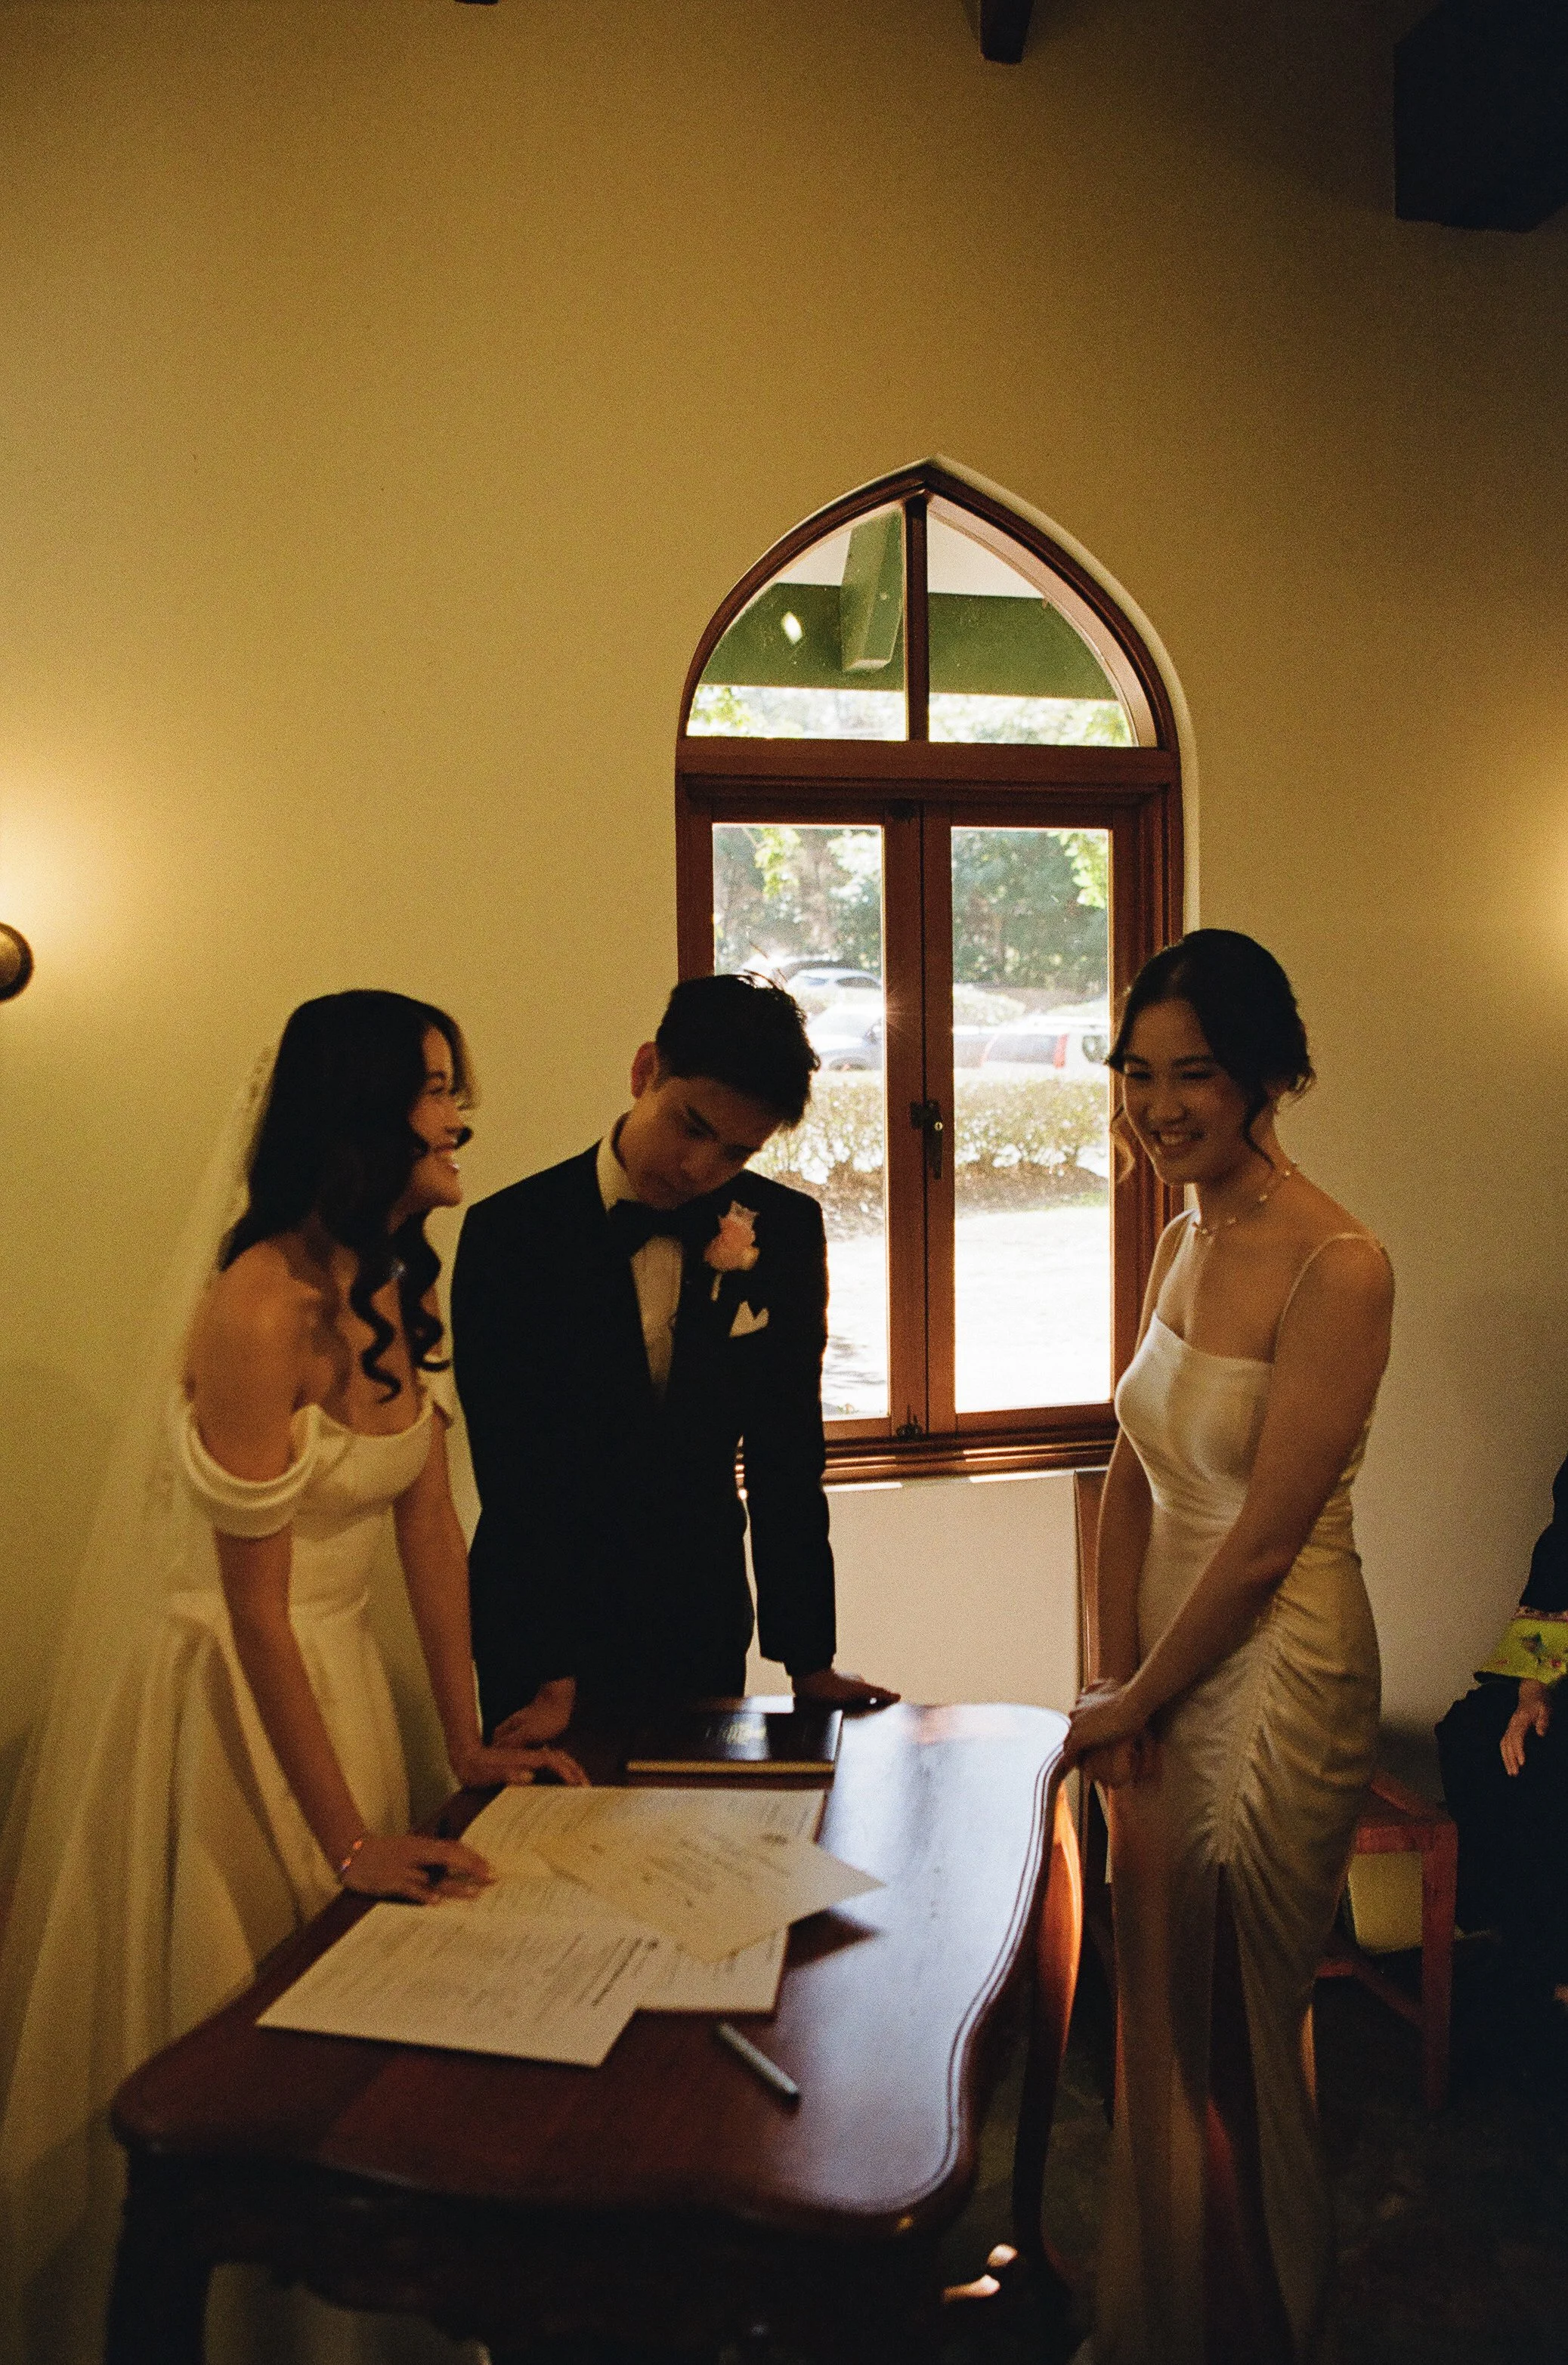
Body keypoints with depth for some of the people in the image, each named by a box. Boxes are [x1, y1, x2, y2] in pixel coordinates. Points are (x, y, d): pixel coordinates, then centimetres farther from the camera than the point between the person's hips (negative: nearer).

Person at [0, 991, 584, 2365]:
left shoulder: (404, 1285, -1)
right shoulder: (261, 1309, -26)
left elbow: (430, 1515, 3)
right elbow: (256, 1609, -23)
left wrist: (467, 1739, 6)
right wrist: (351, 1840, -18)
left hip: (341, 1673, 8)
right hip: (224, 1693, -8)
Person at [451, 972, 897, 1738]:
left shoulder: (784, 1231, -5)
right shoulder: (510, 1234, -13)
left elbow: (785, 1454, -2)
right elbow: (513, 1470, -14)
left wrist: (808, 1659, -4)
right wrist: (554, 1676, -17)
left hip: (705, 1625, 3)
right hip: (539, 1624, -2)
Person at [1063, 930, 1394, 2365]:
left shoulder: (1336, 1267, -21)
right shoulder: (1185, 1240, 4)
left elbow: (1264, 1542, -20)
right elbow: (1135, 1474, 6)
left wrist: (1132, 1700, -9)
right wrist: (1110, 1672, -2)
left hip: (1277, 1672, -7)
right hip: (1168, 1672, 7)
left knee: (1236, 2038, 13)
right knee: (1160, 2020, 21)